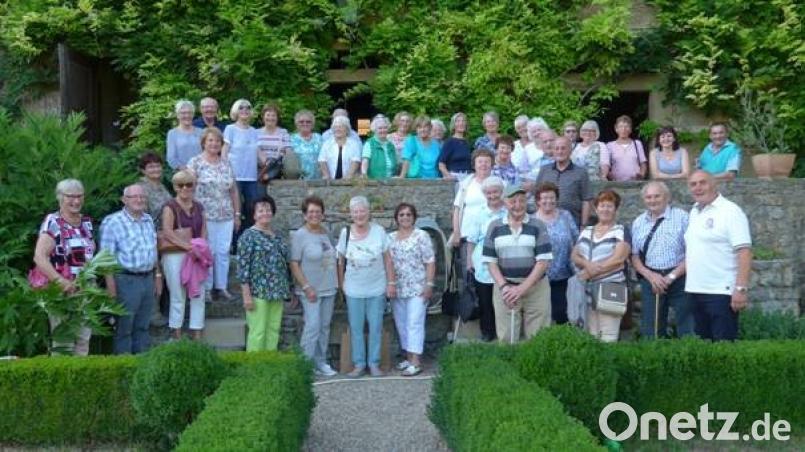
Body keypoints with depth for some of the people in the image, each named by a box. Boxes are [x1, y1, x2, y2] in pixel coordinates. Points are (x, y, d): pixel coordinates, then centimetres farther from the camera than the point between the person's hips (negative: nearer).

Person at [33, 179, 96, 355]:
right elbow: (39, 257, -18)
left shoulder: (87, 222, 12)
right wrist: (61, 282, -27)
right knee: (63, 341, -3)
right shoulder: (52, 222, -8)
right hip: (62, 291, -6)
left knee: (84, 340, 11)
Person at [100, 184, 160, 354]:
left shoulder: (149, 220, 12)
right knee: (124, 327, 3)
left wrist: (157, 276, 18)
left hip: (148, 279, 6)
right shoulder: (112, 222, -10)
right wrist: (111, 285, -18)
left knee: (143, 326, 15)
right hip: (127, 281, -6)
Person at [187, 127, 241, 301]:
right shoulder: (195, 162, -1)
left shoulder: (226, 164, 13)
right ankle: (206, 288, 10)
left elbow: (234, 190, 15)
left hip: (226, 217, 4)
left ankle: (221, 286, 15)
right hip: (205, 216, -4)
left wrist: (237, 214, 13)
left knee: (223, 252, 5)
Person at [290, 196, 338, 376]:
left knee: (324, 326, 11)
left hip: (329, 288, 6)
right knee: (313, 326, -11)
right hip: (311, 290, -6)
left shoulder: (326, 232, 9)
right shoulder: (299, 235, -10)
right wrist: (306, 287, -18)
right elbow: (294, 264, -13)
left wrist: (336, 282, 13)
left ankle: (321, 362, 21)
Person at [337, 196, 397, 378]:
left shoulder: (378, 231, -6)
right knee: (355, 328, 6)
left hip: (377, 289, 0)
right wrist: (341, 283, 4)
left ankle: (374, 363, 19)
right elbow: (341, 261, 4)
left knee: (375, 327, 6)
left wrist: (391, 283, -3)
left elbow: (387, 259, -1)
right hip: (354, 290, 1)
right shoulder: (345, 233, -4)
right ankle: (359, 364, 18)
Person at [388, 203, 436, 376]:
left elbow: (430, 262, -7)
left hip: (417, 288, -6)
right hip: (397, 289, 6)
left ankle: (416, 362, -6)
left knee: (414, 324, -7)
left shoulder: (421, 236, -5)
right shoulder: (390, 238, 10)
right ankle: (408, 357, 21)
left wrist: (429, 284, -13)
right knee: (401, 324, 10)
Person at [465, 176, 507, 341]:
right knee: (485, 301, 10)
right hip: (483, 266, 1)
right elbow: (472, 240, 3)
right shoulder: (479, 215, 0)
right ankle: (487, 331, 24)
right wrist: (469, 260, -1)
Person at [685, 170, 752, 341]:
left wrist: (741, 288, -23)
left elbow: (744, 252, -16)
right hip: (695, 290, 8)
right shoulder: (694, 212, 13)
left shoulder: (730, 211, -10)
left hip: (721, 292, -7)